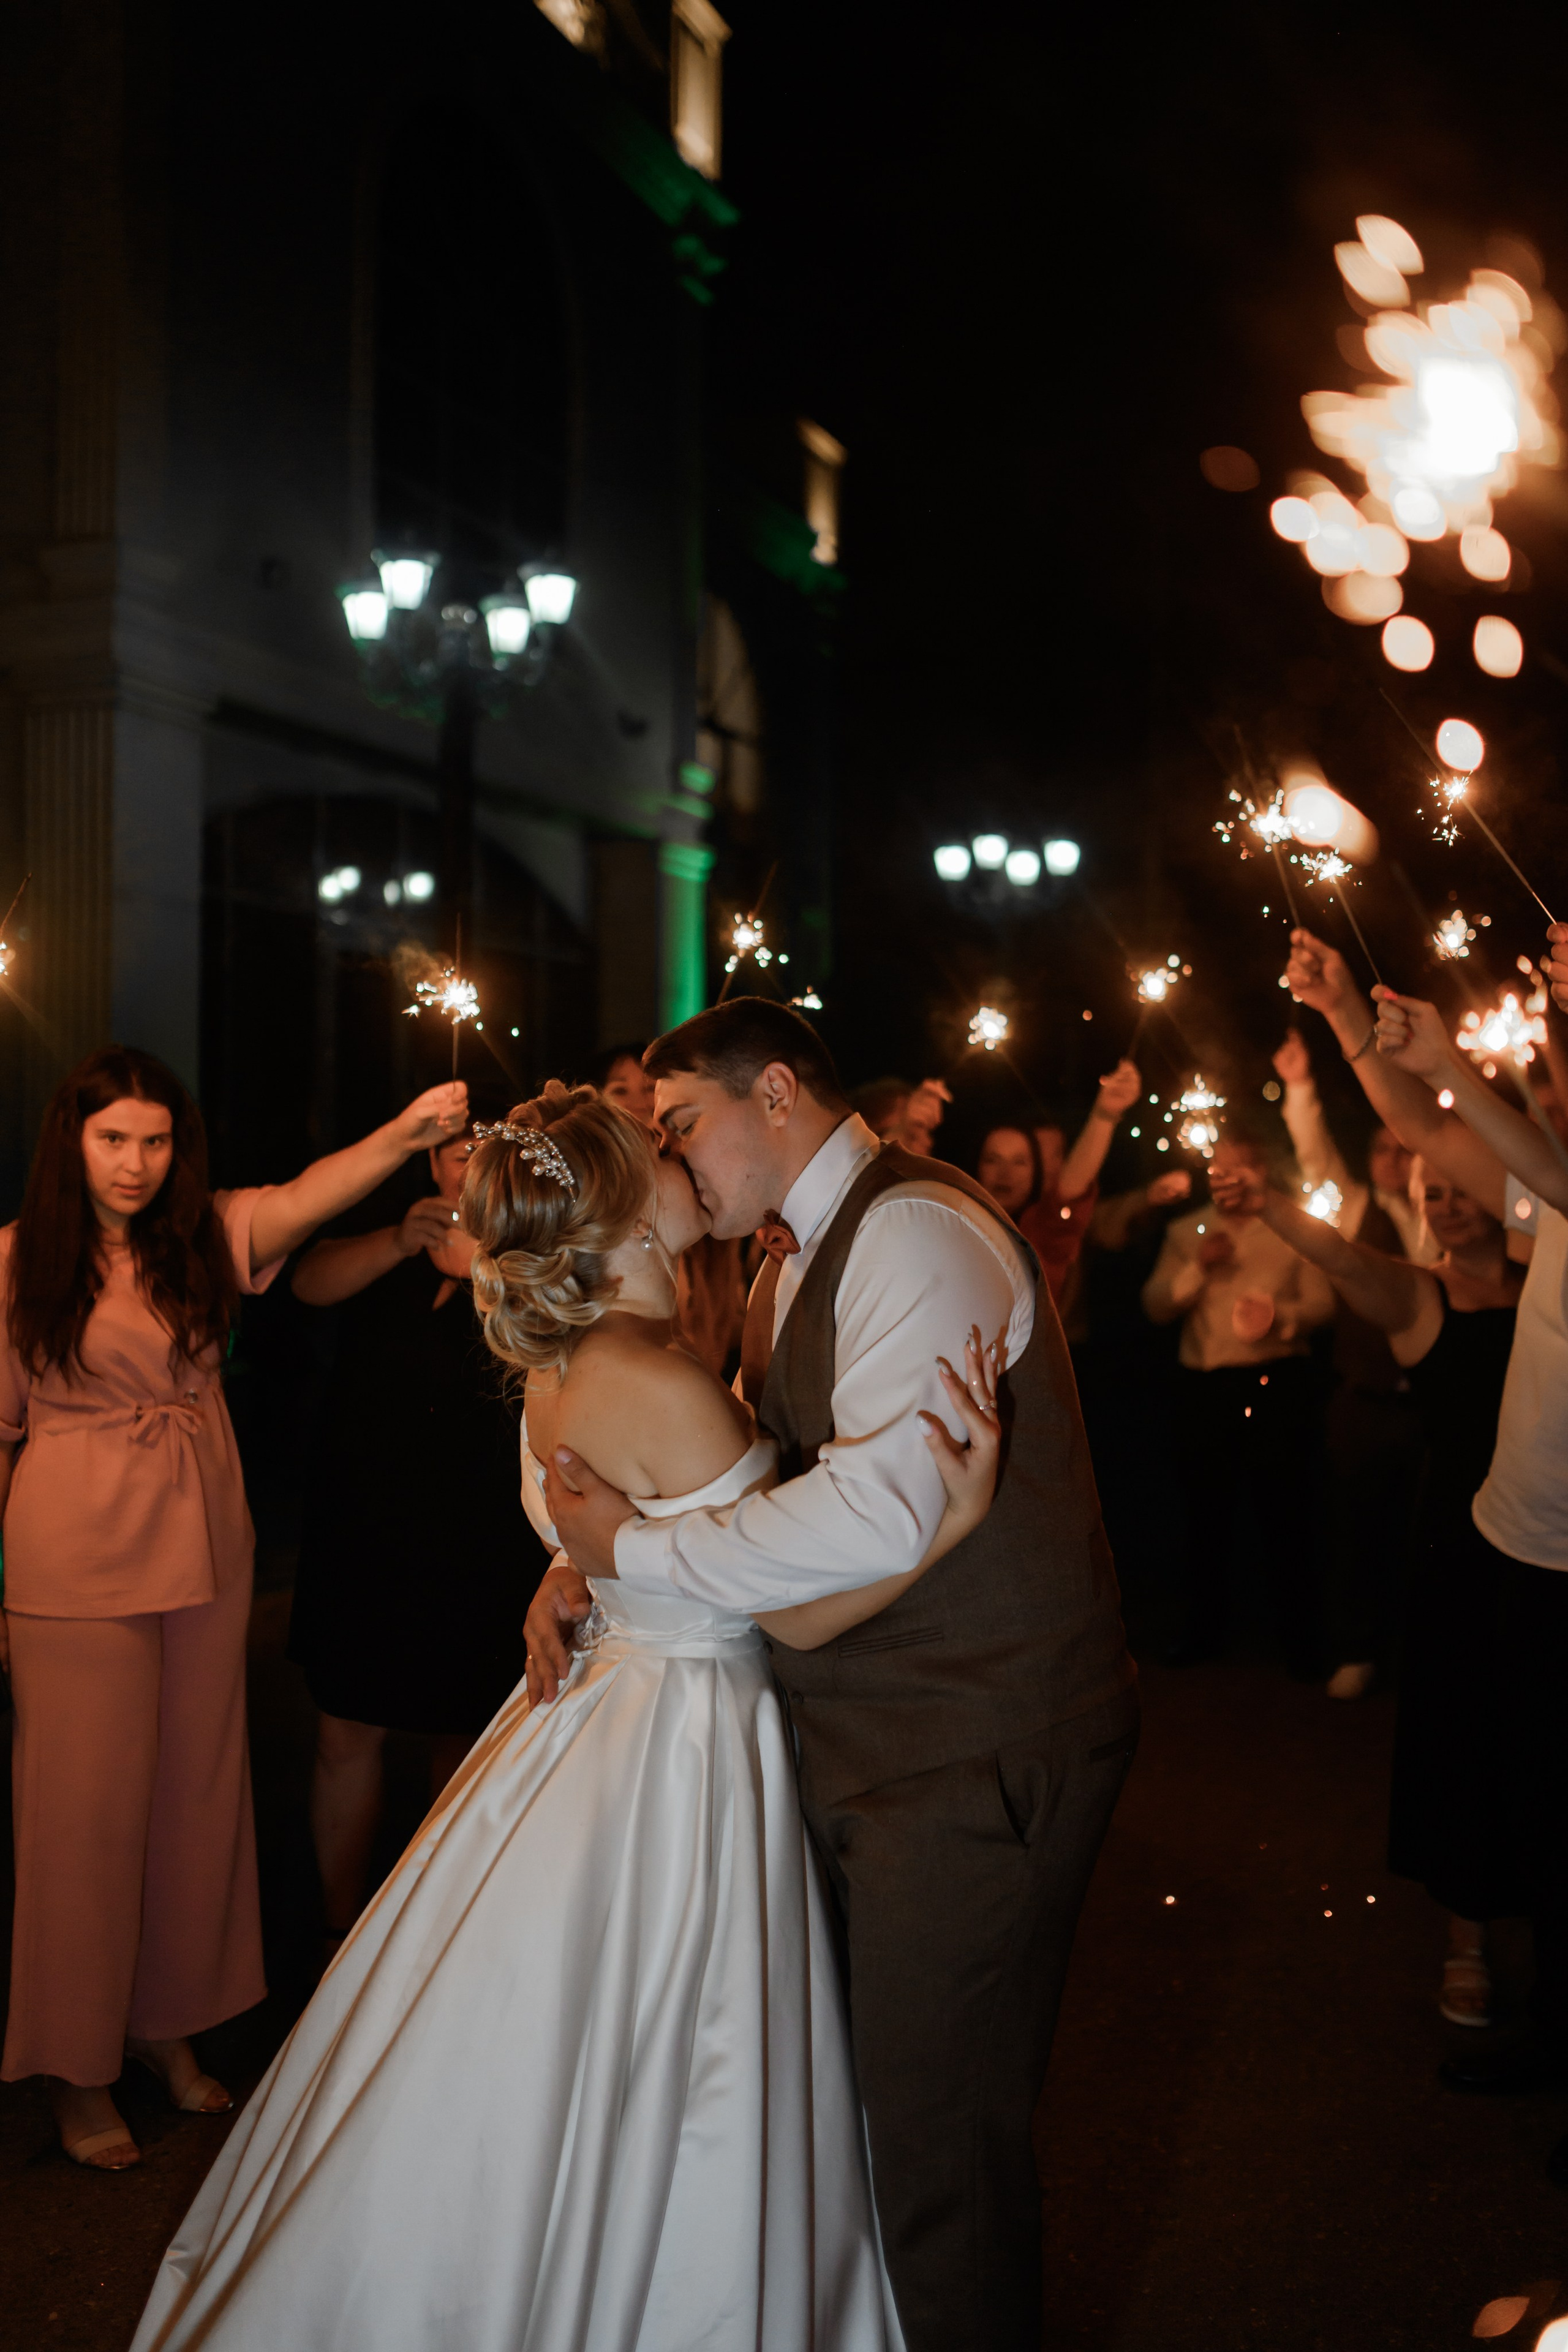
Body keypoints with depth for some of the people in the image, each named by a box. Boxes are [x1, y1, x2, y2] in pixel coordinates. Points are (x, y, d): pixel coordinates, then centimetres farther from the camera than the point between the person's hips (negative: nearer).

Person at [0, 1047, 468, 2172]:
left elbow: (315, 1192, -19)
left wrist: (409, 1131, -39)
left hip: (205, 1548, 4)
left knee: (197, 1787, 13)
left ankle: (171, 2024, 32)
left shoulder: (211, 1236, 0)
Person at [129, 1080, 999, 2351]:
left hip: (609, 1709, 9)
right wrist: (959, 1512, -27)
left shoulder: (569, 1362, 3)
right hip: (679, 1753, -9)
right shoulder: (658, 1381, -24)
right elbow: (801, 1608, -20)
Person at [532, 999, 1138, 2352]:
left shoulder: (915, 1233, -18)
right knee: (876, 2081, 21)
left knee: (939, 2130, 0)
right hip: (869, 1735, 10)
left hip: (972, 1756, -10)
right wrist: (586, 1564, 2)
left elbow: (877, 1514, -30)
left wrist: (635, 1552, -20)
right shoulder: (799, 1264, 15)